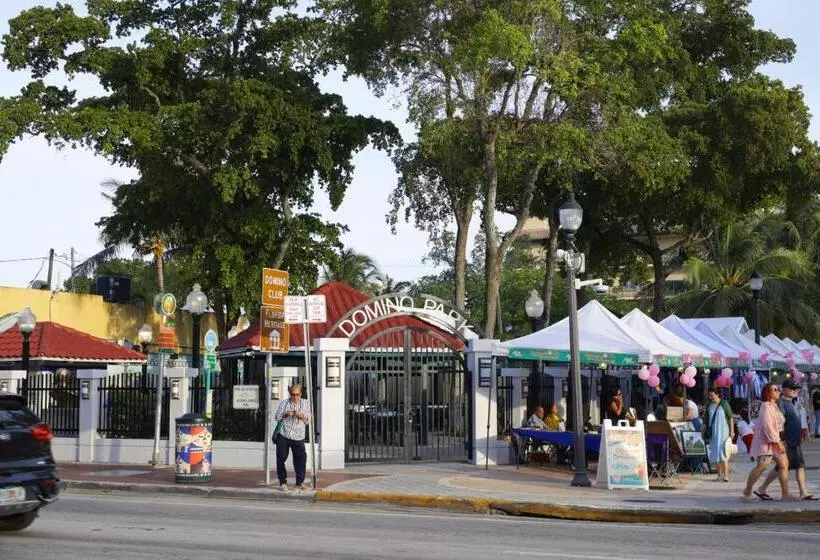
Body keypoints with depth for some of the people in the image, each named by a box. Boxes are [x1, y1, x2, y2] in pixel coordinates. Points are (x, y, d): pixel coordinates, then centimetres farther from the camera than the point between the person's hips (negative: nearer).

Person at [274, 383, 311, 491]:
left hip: (298, 437, 0)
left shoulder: (306, 404, 9)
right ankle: (283, 482, 9)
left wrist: (302, 416, -14)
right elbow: (277, 417, 6)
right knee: (281, 458, -2)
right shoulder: (284, 403, 6)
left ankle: (299, 483, 0)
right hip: (283, 435, 0)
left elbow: (308, 420, 8)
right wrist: (285, 414, -13)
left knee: (301, 458, -8)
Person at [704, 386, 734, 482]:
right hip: (713, 433, 5)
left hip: (723, 432, -5)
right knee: (715, 454, 7)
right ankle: (719, 474, 14)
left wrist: (732, 431, -8)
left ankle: (726, 475, -12)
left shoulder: (724, 404, -5)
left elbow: (730, 419, -3)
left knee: (723, 453, -10)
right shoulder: (709, 406, 9)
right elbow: (707, 420, 16)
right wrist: (704, 431, 13)